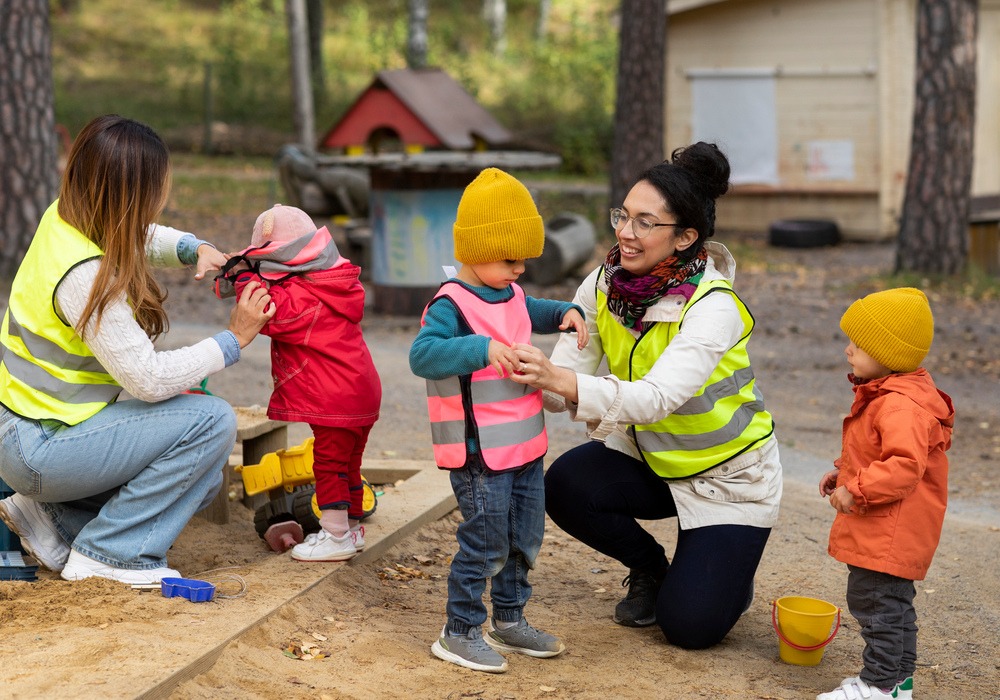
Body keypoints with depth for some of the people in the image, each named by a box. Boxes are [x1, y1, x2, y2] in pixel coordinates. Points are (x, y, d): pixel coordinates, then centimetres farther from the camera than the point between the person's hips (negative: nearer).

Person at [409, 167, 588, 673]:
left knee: (524, 539, 17)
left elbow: (532, 313, 34)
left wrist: (565, 313, 15)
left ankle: (509, 620, 33)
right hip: (479, 454, -9)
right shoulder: (451, 305, -18)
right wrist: (482, 348, -41)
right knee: (485, 544, -4)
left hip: (524, 445, 9)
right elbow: (422, 355, -32)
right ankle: (459, 633, 9)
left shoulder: (510, 294, 10)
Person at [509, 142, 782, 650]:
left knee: (689, 627, -12)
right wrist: (530, 375, -37)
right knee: (566, 485, -25)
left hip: (727, 474, -5)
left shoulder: (713, 306, -29)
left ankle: (730, 575, 25)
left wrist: (562, 380, -56)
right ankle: (649, 568, 5)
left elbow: (657, 396, -43)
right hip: (648, 456, 5)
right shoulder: (603, 285, -11)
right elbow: (563, 383, -14)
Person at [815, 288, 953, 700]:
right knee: (893, 603, 19)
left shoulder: (901, 406, -25)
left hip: (890, 532, -12)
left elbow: (905, 464, -34)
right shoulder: (883, 396, 12)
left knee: (876, 604, -4)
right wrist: (844, 473, 15)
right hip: (884, 531, 12)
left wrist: (856, 491, -28)